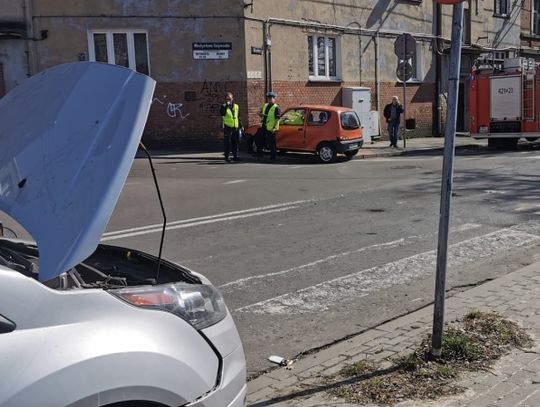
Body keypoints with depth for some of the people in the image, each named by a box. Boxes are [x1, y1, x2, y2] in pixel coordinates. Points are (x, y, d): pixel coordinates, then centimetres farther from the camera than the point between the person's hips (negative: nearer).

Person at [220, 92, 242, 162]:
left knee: (235, 142, 9)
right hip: (228, 127, -5)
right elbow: (222, 113, -23)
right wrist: (226, 106, -29)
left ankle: (235, 156, 17)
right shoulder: (224, 106, -2)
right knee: (227, 142, -5)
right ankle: (226, 156, 2)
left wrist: (240, 125, 18)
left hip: (236, 127, 5)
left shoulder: (236, 106, 13)